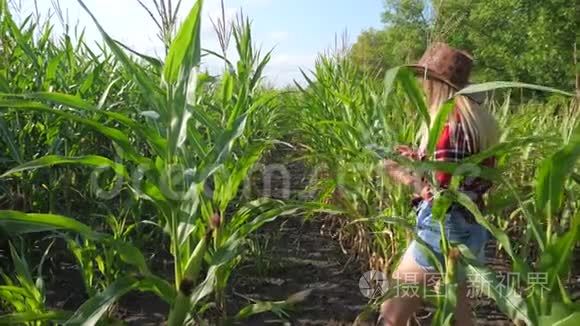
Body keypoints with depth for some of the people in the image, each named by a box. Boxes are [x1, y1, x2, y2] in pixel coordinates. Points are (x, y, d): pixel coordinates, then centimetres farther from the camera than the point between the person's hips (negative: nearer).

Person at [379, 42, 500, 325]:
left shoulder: (448, 121, -19)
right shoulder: (478, 120, 7)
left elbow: (439, 193, -22)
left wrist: (400, 171, -7)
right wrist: (421, 160, 11)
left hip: (444, 230, -9)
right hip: (471, 228, 10)